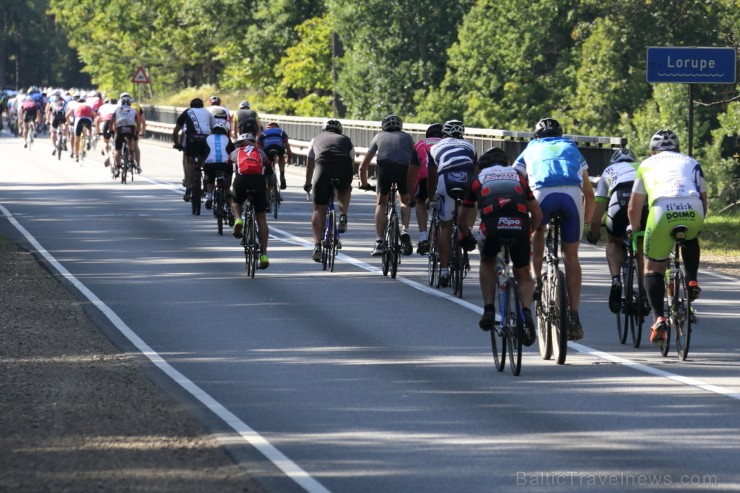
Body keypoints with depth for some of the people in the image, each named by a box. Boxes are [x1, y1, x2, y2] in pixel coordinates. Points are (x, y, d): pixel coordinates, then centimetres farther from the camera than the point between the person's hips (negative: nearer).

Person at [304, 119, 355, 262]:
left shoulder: (317, 139, 32)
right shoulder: (346, 140, 31)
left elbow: (310, 164, 37)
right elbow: (351, 163, 38)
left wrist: (307, 184, 52)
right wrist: (349, 185, 53)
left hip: (323, 167, -1)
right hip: (344, 169, 1)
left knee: (319, 210, 8)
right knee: (344, 190, 35)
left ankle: (317, 246, 0)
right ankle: (343, 216, 11)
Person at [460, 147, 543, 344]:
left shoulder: (479, 180, 28)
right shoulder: (518, 177, 31)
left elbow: (464, 218, 37)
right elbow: (537, 215, 32)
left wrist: (466, 238, 56)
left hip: (492, 225, -1)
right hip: (520, 226, 1)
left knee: (487, 262, 31)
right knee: (523, 274, 20)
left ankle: (488, 310, 19)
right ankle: (526, 312, -6)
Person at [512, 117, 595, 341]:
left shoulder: (531, 149, 33)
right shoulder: (572, 148, 36)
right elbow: (589, 193, 33)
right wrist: (587, 220, 45)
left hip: (543, 194, -1)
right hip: (573, 195, 1)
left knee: (537, 231, 33)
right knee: (571, 256, 12)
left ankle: (537, 280, 17)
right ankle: (574, 317, 8)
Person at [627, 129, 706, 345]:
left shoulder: (647, 165, 29)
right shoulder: (692, 163, 32)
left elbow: (633, 209, 31)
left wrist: (636, 231, 48)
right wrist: (696, 226, 53)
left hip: (662, 213, -2)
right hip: (693, 214, 2)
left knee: (653, 267, 14)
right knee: (691, 239, 37)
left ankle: (659, 318, -2)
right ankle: (692, 282, 18)